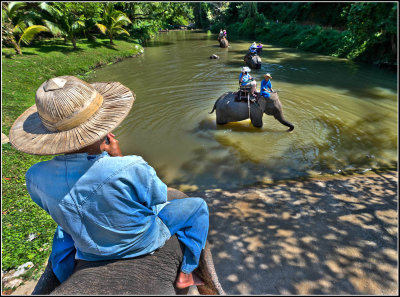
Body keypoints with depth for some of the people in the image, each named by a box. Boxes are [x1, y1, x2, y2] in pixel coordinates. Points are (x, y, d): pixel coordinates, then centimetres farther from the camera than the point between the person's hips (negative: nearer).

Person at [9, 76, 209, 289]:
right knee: (198, 206, 12)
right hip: (143, 242, -3)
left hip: (90, 251, 4)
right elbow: (158, 197, -17)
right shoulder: (132, 169, -40)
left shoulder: (36, 178, -24)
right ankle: (185, 274, 22)